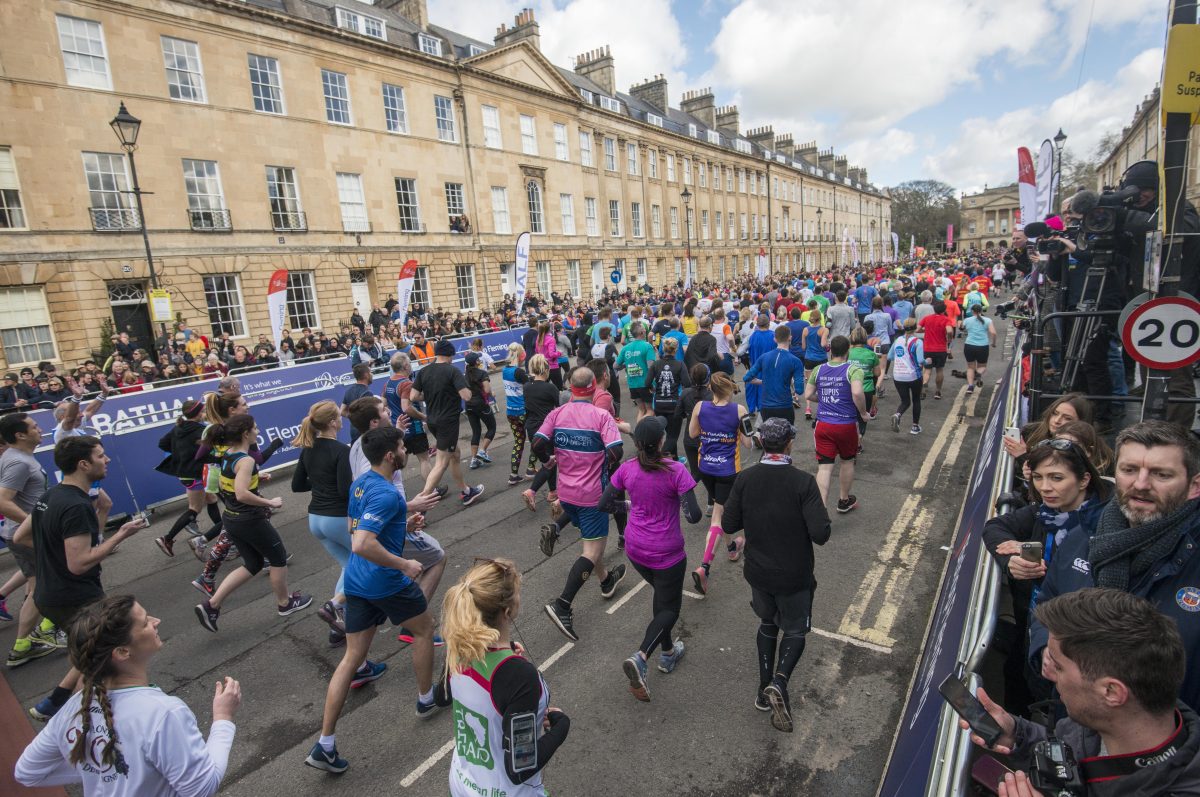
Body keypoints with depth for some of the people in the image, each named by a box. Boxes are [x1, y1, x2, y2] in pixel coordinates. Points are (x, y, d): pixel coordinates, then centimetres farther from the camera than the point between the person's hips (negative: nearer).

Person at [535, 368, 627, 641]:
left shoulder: (557, 413, -4)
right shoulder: (601, 416, -15)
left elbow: (538, 443, -7)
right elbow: (615, 452, -23)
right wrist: (607, 465, -1)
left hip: (566, 491, 6)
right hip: (592, 493, -5)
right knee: (593, 551, 1)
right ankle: (562, 606, -7)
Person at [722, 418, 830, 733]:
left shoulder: (745, 479, -12)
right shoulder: (803, 482, -20)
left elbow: (728, 525, -7)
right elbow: (820, 534, -23)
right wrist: (821, 510, -3)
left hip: (758, 572, 3)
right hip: (794, 576, -3)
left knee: (768, 624, 25)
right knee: (795, 631, 18)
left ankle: (764, 691, 29)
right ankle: (779, 682, -5)